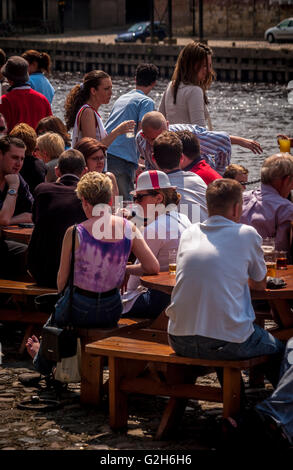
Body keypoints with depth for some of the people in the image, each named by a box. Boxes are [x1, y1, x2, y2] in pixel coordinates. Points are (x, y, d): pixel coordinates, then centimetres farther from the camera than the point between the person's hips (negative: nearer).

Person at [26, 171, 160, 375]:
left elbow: (62, 280, -9)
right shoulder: (129, 228, -10)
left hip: (79, 312, -3)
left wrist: (64, 293, 13)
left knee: (56, 313, 31)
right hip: (112, 311, 3)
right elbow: (154, 268, -7)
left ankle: (43, 360, 56)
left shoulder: (75, 233, -19)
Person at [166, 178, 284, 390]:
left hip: (180, 342, 5)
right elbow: (260, 283, 12)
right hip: (228, 345, -5)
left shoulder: (189, 233, 9)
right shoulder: (246, 234, -3)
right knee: (278, 348, 23)